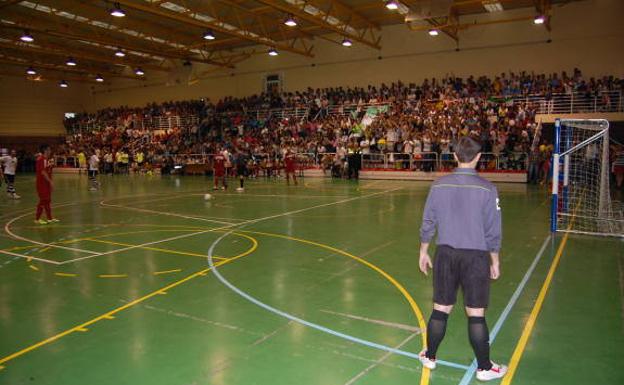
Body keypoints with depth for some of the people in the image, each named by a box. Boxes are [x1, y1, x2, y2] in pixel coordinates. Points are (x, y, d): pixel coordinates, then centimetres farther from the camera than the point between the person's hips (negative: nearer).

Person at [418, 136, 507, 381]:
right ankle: (484, 368, 22)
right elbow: (493, 232, -6)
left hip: (446, 254, 3)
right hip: (476, 256, -2)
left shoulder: (439, 186, -3)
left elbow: (428, 224, 3)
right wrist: (495, 261, 7)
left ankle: (430, 357, 30)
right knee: (476, 314, 7)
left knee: (440, 309, 14)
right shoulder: (487, 189, -10)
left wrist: (424, 252, 15)